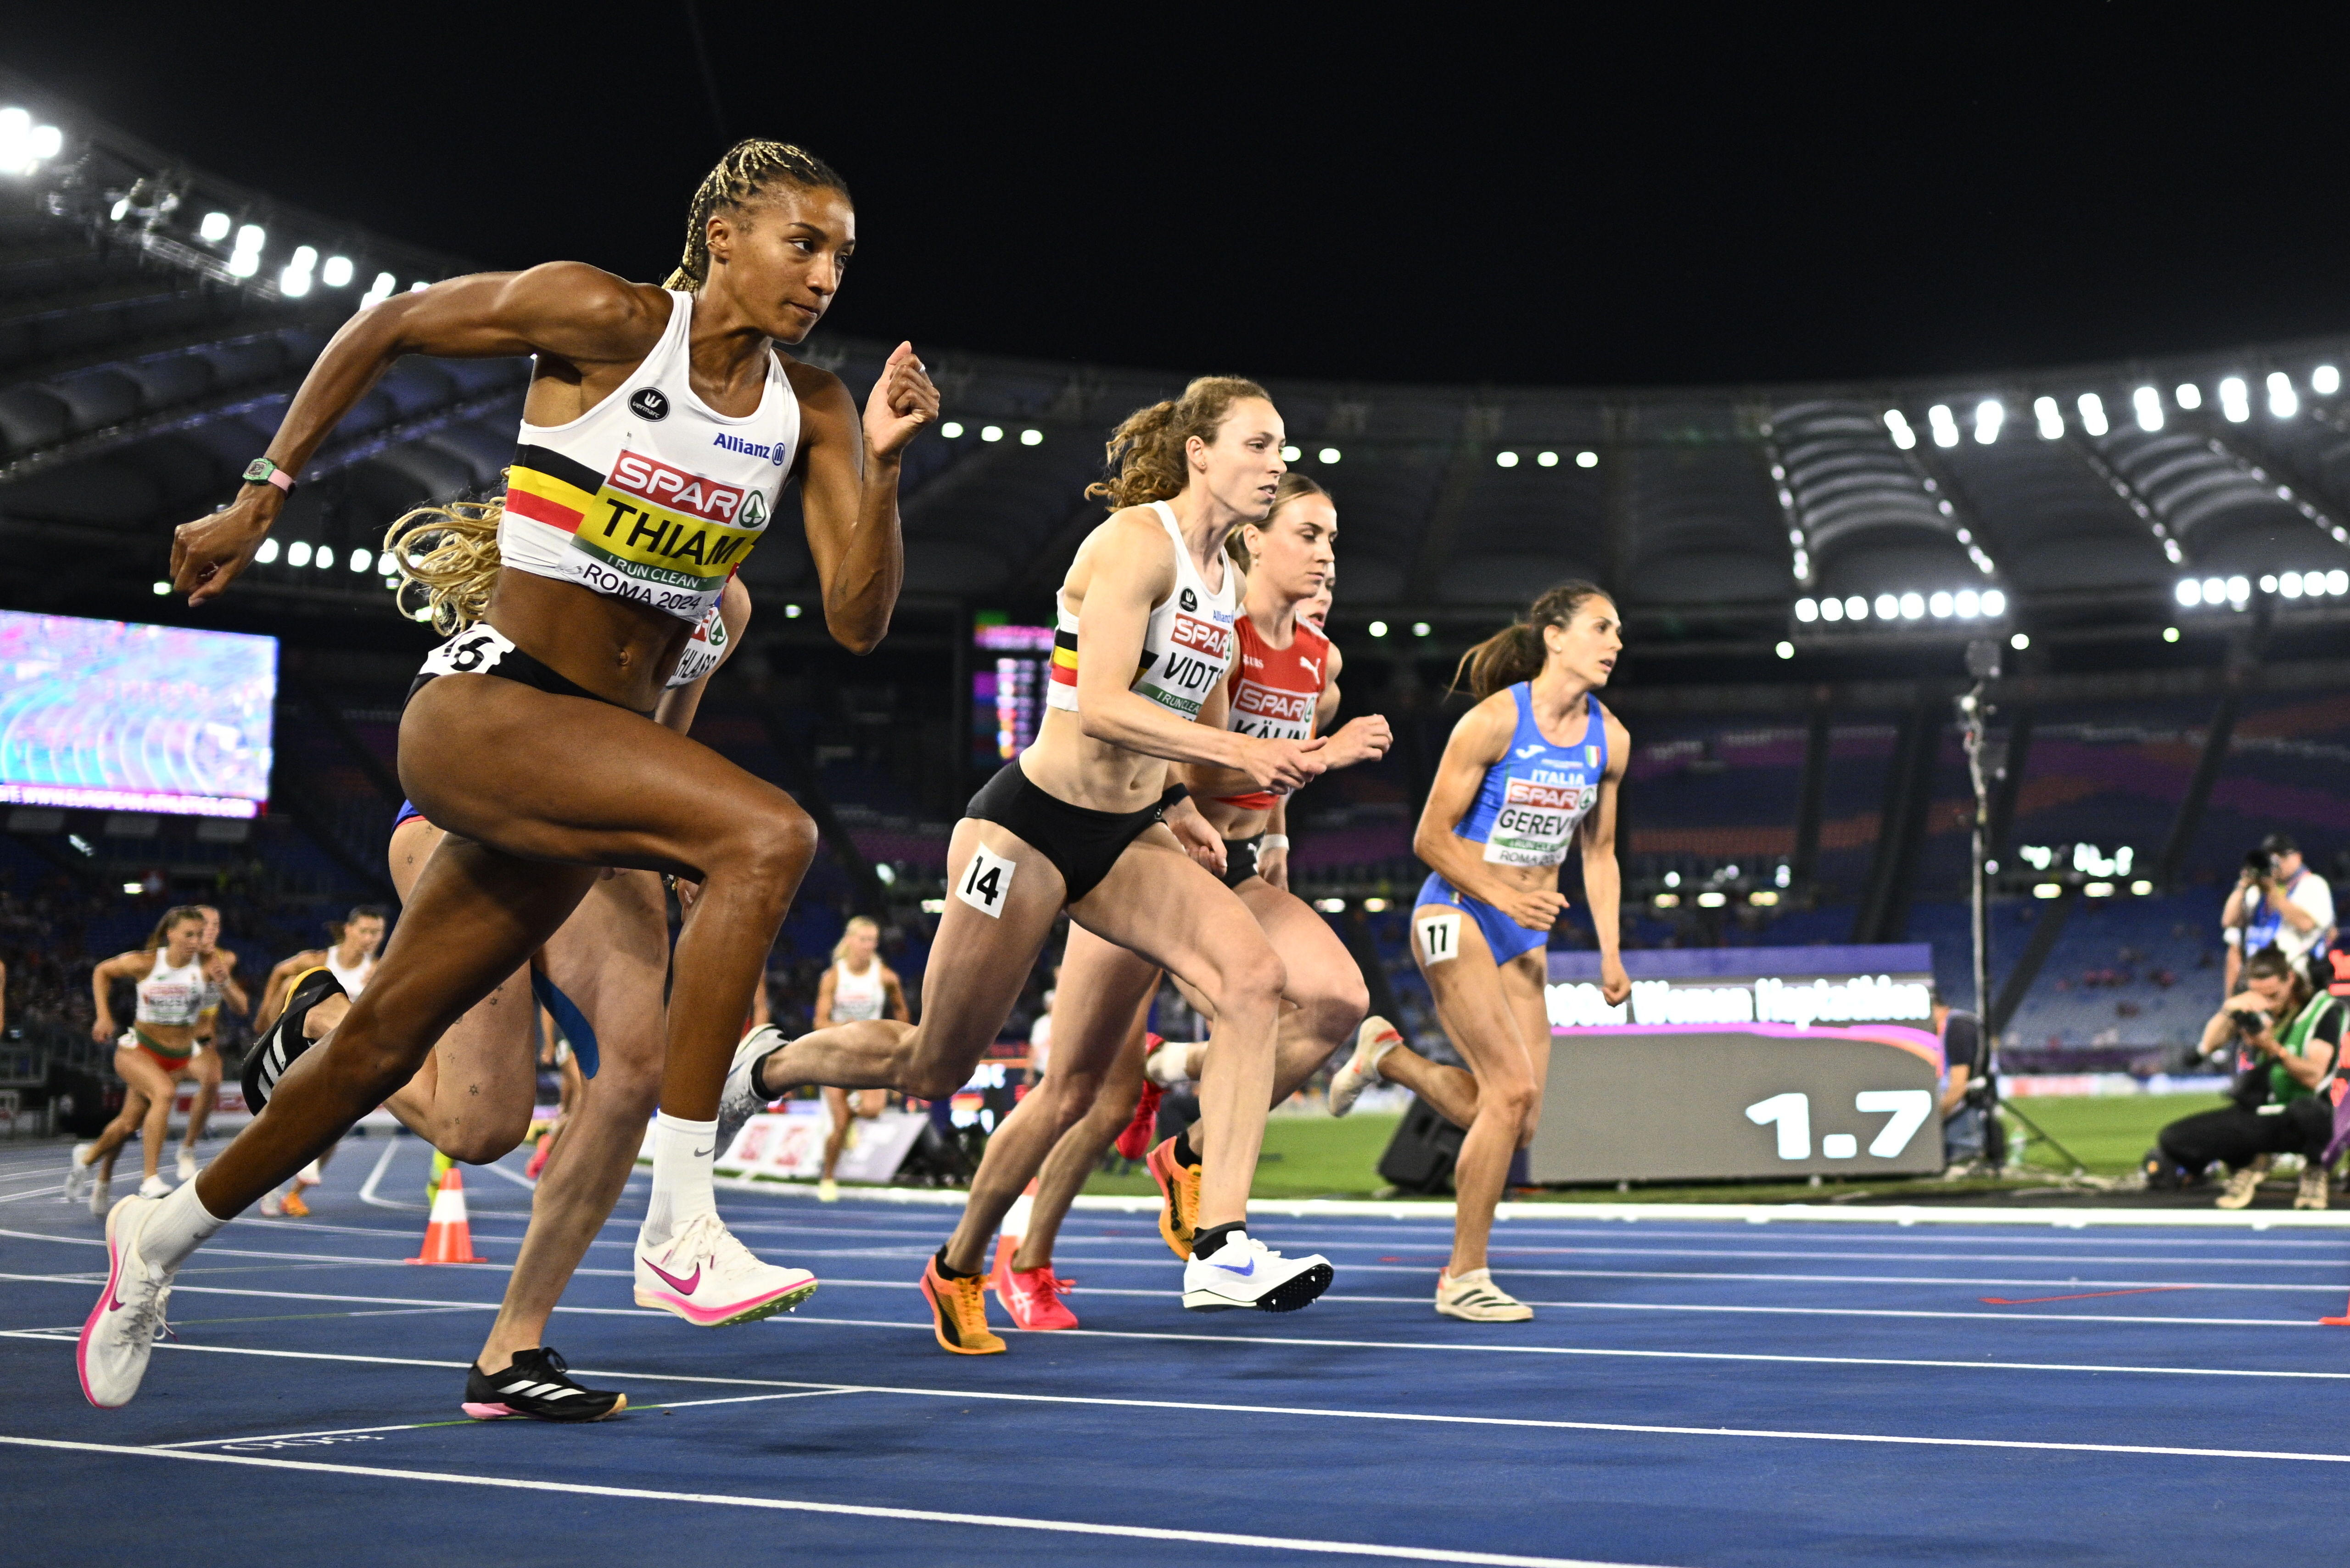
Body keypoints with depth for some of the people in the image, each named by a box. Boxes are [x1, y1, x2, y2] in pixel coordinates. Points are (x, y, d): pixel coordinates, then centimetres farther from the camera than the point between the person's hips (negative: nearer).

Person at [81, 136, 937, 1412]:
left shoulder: (809, 410, 5)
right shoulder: (606, 320, -10)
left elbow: (857, 619, 0)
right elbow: (383, 329, 2)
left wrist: (883, 458, -13)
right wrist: (262, 497, 3)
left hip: (601, 742, 7)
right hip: (486, 703, -6)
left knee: (385, 1039, 15)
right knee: (765, 835, -28)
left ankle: (164, 1235, 37)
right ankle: (678, 1228, -27)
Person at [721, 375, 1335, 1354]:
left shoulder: (1223, 574, 9)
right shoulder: (1134, 541, -16)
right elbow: (1100, 706, -27)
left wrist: (1182, 805, 12)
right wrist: (1239, 754, -31)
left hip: (1126, 837, 7)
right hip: (1031, 826, -7)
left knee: (1253, 976, -19)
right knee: (934, 1067, 5)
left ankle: (1219, 1249, -23)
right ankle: (761, 1068, 35)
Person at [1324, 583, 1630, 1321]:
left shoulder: (1610, 739, 5)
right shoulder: (1494, 720, -14)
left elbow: (1598, 855, 15)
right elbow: (1431, 837, -11)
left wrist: (1610, 953, 5)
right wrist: (1503, 895, -23)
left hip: (1525, 937, 7)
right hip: (1455, 917, -6)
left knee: (1515, 1123, -1)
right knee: (1513, 1087, -20)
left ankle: (1390, 1055, 27)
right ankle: (1463, 1278, -6)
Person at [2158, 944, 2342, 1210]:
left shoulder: (2322, 1010, -6)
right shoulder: (2252, 1008, 7)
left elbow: (2313, 1077, -17)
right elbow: (2209, 1046, -3)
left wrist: (2273, 1048, -31)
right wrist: (2228, 1009, -18)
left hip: (2296, 1119, -4)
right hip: (2253, 1116, 4)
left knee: (2309, 1113, -43)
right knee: (2172, 1140, -15)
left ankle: (2315, 1170, -6)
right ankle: (2250, 1162, 12)